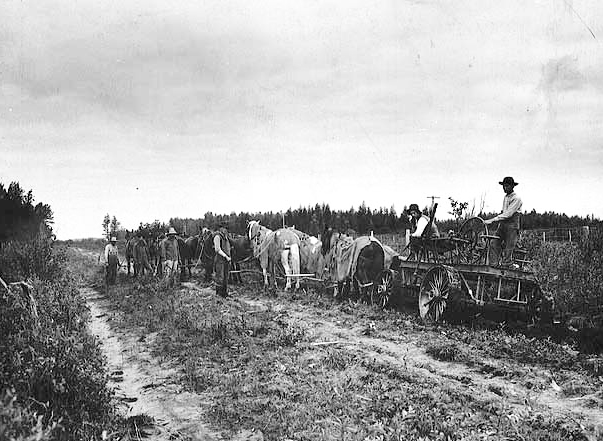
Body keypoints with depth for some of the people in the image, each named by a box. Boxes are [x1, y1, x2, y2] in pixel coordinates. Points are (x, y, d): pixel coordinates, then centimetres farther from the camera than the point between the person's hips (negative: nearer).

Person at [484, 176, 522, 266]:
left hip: (512, 226, -7)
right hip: (502, 225, 7)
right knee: (494, 246, -4)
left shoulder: (516, 199, -11)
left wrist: (492, 220, -24)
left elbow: (508, 214, -20)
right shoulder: (505, 197, 16)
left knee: (508, 250, -7)